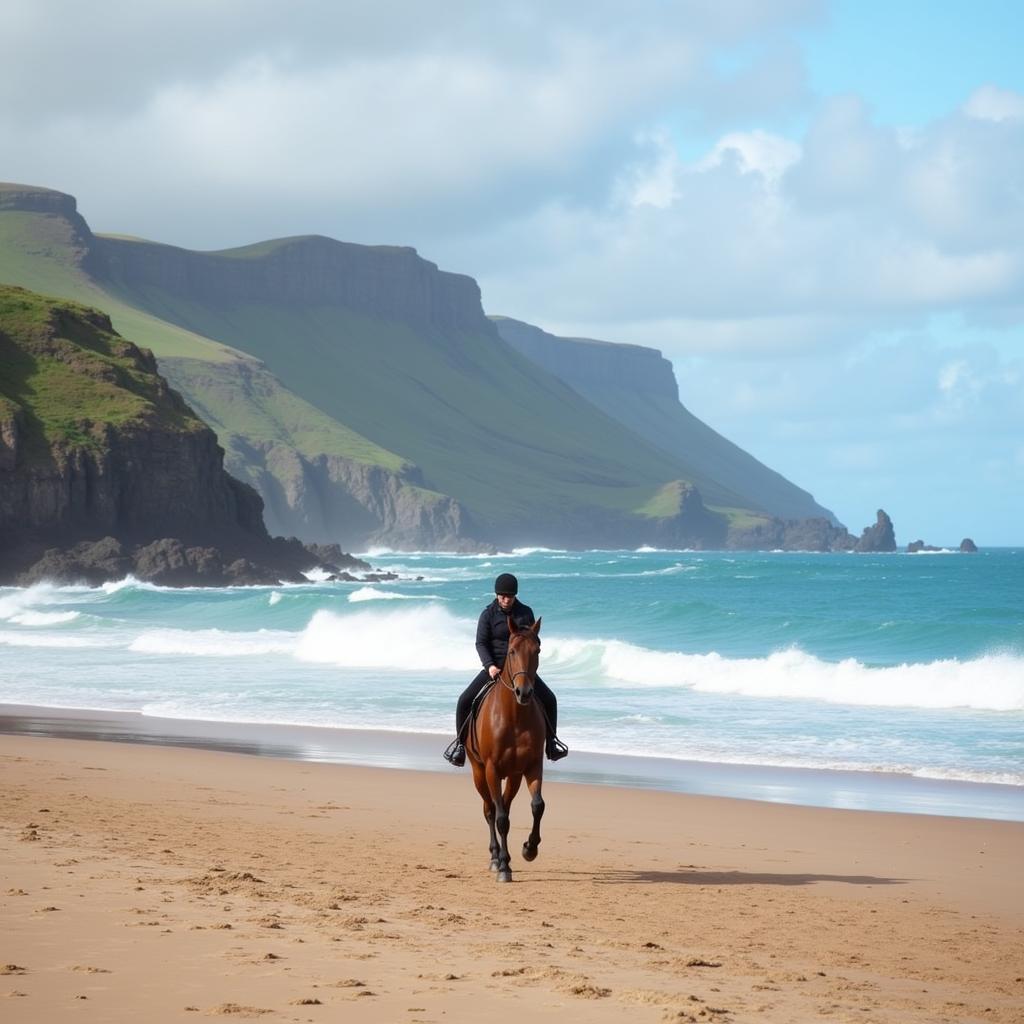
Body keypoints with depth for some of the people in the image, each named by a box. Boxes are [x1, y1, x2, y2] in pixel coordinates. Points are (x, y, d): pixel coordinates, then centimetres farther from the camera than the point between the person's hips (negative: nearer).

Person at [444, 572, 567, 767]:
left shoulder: (526, 612, 1)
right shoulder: (488, 614, -5)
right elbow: (481, 643, -8)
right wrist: (490, 665, -23)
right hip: (494, 667, -2)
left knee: (549, 699, -6)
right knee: (465, 700, -16)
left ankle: (551, 740, 13)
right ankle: (460, 741, 1)